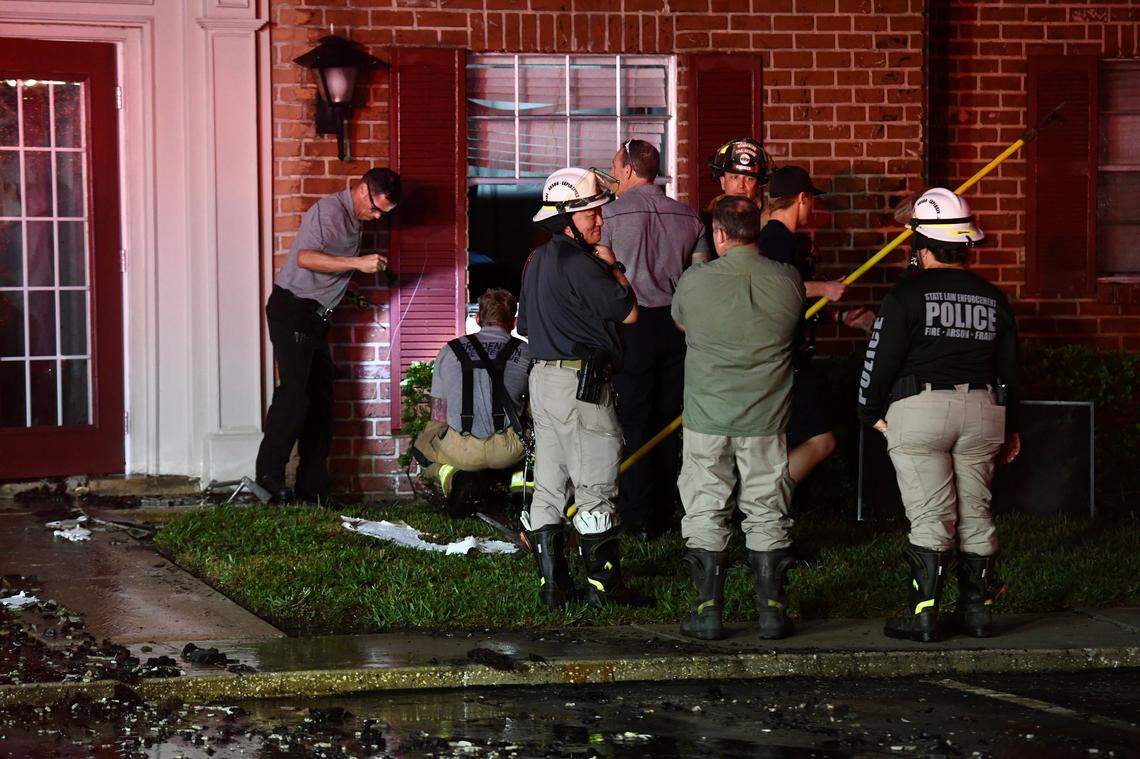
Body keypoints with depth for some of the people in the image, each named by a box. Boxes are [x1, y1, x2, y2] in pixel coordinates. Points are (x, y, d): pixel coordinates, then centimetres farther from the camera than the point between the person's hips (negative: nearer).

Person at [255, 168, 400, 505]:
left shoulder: (353, 220, 17)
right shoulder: (330, 210, -13)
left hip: (315, 318, 10)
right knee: (294, 392, -16)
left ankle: (312, 487, 10)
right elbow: (306, 257, -26)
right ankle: (269, 475, -11)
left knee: (321, 399, 7)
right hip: (292, 310, -10)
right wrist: (357, 263, -27)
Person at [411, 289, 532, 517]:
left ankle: (451, 476, 0)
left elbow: (438, 417, 7)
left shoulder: (449, 352, 4)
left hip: (460, 449, -1)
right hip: (508, 450, 1)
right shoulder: (526, 353, 1)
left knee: (421, 444, 30)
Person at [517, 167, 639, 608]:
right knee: (595, 487, -3)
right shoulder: (579, 264, -16)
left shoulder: (537, 261, 14)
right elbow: (629, 311, -12)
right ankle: (603, 584, 0)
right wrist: (613, 266, 1)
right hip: (580, 381, -9)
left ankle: (551, 584, 12)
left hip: (543, 377, 9)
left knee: (548, 485, 10)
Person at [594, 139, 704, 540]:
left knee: (632, 421, 3)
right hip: (677, 326, 4)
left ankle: (638, 516, 5)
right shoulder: (688, 216, 5)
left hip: (632, 326, -4)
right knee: (668, 422, 11)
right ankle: (663, 513, 16)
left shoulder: (610, 213, -8)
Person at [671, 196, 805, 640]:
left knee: (705, 512, 7)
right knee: (767, 513, 9)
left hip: (707, 419, -1)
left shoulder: (695, 282, -9)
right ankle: (771, 609, 11)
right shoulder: (788, 281, -5)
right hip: (766, 420, 2)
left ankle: (708, 609, 7)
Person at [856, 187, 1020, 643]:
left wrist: (872, 412, 7)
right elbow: (1010, 366, 17)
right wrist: (1010, 427, 24)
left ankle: (924, 614, -6)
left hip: (919, 409, -5)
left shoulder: (907, 296, -5)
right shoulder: (992, 299, 12)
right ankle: (978, 609, 14)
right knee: (975, 515, 11)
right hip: (982, 411, 5)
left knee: (930, 518, -5)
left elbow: (881, 358, -7)